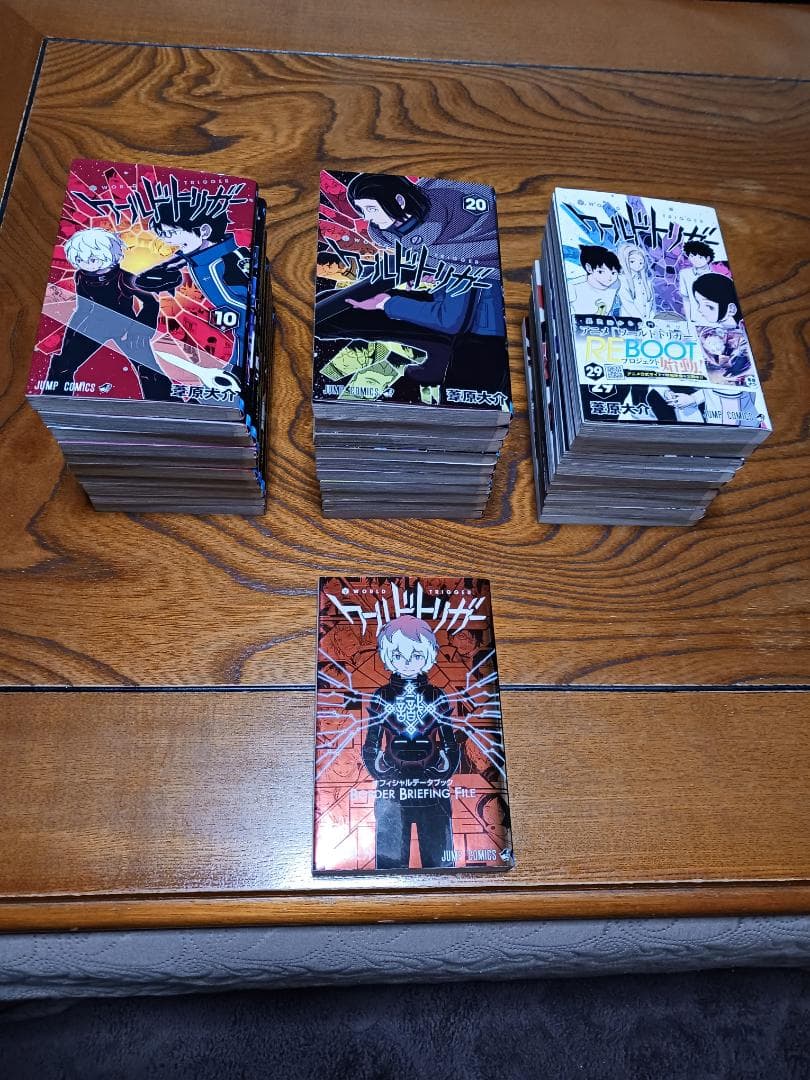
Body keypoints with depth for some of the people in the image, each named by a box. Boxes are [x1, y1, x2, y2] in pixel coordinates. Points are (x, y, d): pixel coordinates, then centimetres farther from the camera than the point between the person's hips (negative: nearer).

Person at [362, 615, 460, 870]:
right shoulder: (382, 697, 4)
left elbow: (451, 746, 8)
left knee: (439, 861, 3)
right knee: (390, 862, 2)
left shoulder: (437, 696, 6)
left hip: (433, 791, 1)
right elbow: (370, 747, 5)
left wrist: (442, 777, -6)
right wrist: (384, 777, -8)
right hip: (391, 791, 0)